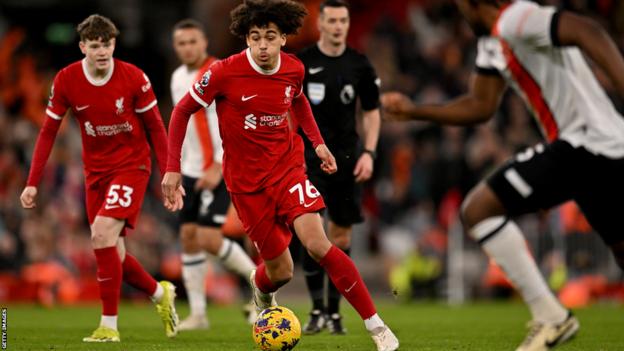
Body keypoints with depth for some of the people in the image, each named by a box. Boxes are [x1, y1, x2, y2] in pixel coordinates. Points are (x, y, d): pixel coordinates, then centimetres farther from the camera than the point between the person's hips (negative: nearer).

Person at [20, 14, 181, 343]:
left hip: (132, 165, -4)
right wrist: (32, 183, -5)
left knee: (102, 234, -23)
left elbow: (156, 128, -3)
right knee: (111, 253, 3)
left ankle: (109, 326, -16)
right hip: (96, 171, 4)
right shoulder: (66, 80, -8)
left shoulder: (134, 78, -14)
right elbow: (48, 132, 0)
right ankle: (160, 293, 32)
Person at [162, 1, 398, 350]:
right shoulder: (225, 73, -18)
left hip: (287, 165, 1)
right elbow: (182, 111, -5)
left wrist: (318, 141, 10)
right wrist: (173, 168, -8)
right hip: (246, 180, -1)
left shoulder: (294, 69, -6)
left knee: (317, 244, -21)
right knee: (281, 271, 2)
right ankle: (261, 288, 43)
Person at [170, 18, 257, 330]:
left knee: (208, 239, -15)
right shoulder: (178, 78, 12)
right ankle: (197, 314, 9)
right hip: (191, 171, 8)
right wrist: (177, 165, 19)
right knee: (188, 237, 4)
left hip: (218, 172, -8)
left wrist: (217, 168, -23)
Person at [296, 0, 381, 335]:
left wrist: (368, 153, -1)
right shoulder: (300, 63, -4)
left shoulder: (359, 65, 2)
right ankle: (317, 309, -9)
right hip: (309, 157, -2)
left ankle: (334, 310, 14)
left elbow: (372, 112, 10)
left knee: (341, 236, 5)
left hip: (346, 158, 2)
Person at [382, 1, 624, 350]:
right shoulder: (492, 42, 20)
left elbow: (587, 32, -24)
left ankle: (549, 315, -8)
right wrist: (414, 110, 29)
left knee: (479, 208, -7)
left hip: (582, 142, -10)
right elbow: (480, 106, 28)